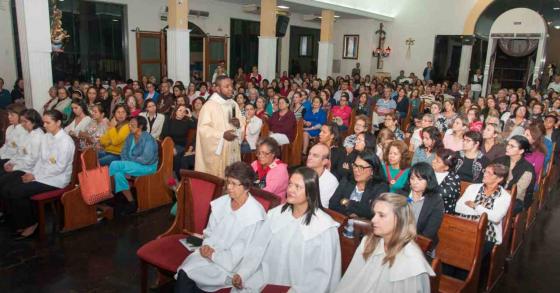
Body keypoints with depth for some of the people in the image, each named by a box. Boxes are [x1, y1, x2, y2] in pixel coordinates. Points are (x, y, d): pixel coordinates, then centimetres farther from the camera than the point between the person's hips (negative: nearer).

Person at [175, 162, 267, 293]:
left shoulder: (255, 215, -15)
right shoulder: (221, 203, 2)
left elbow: (245, 253, -15)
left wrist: (213, 255, -12)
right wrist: (206, 246, -7)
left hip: (232, 264, -5)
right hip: (211, 252, 5)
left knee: (186, 276, -21)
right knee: (183, 272, -22)